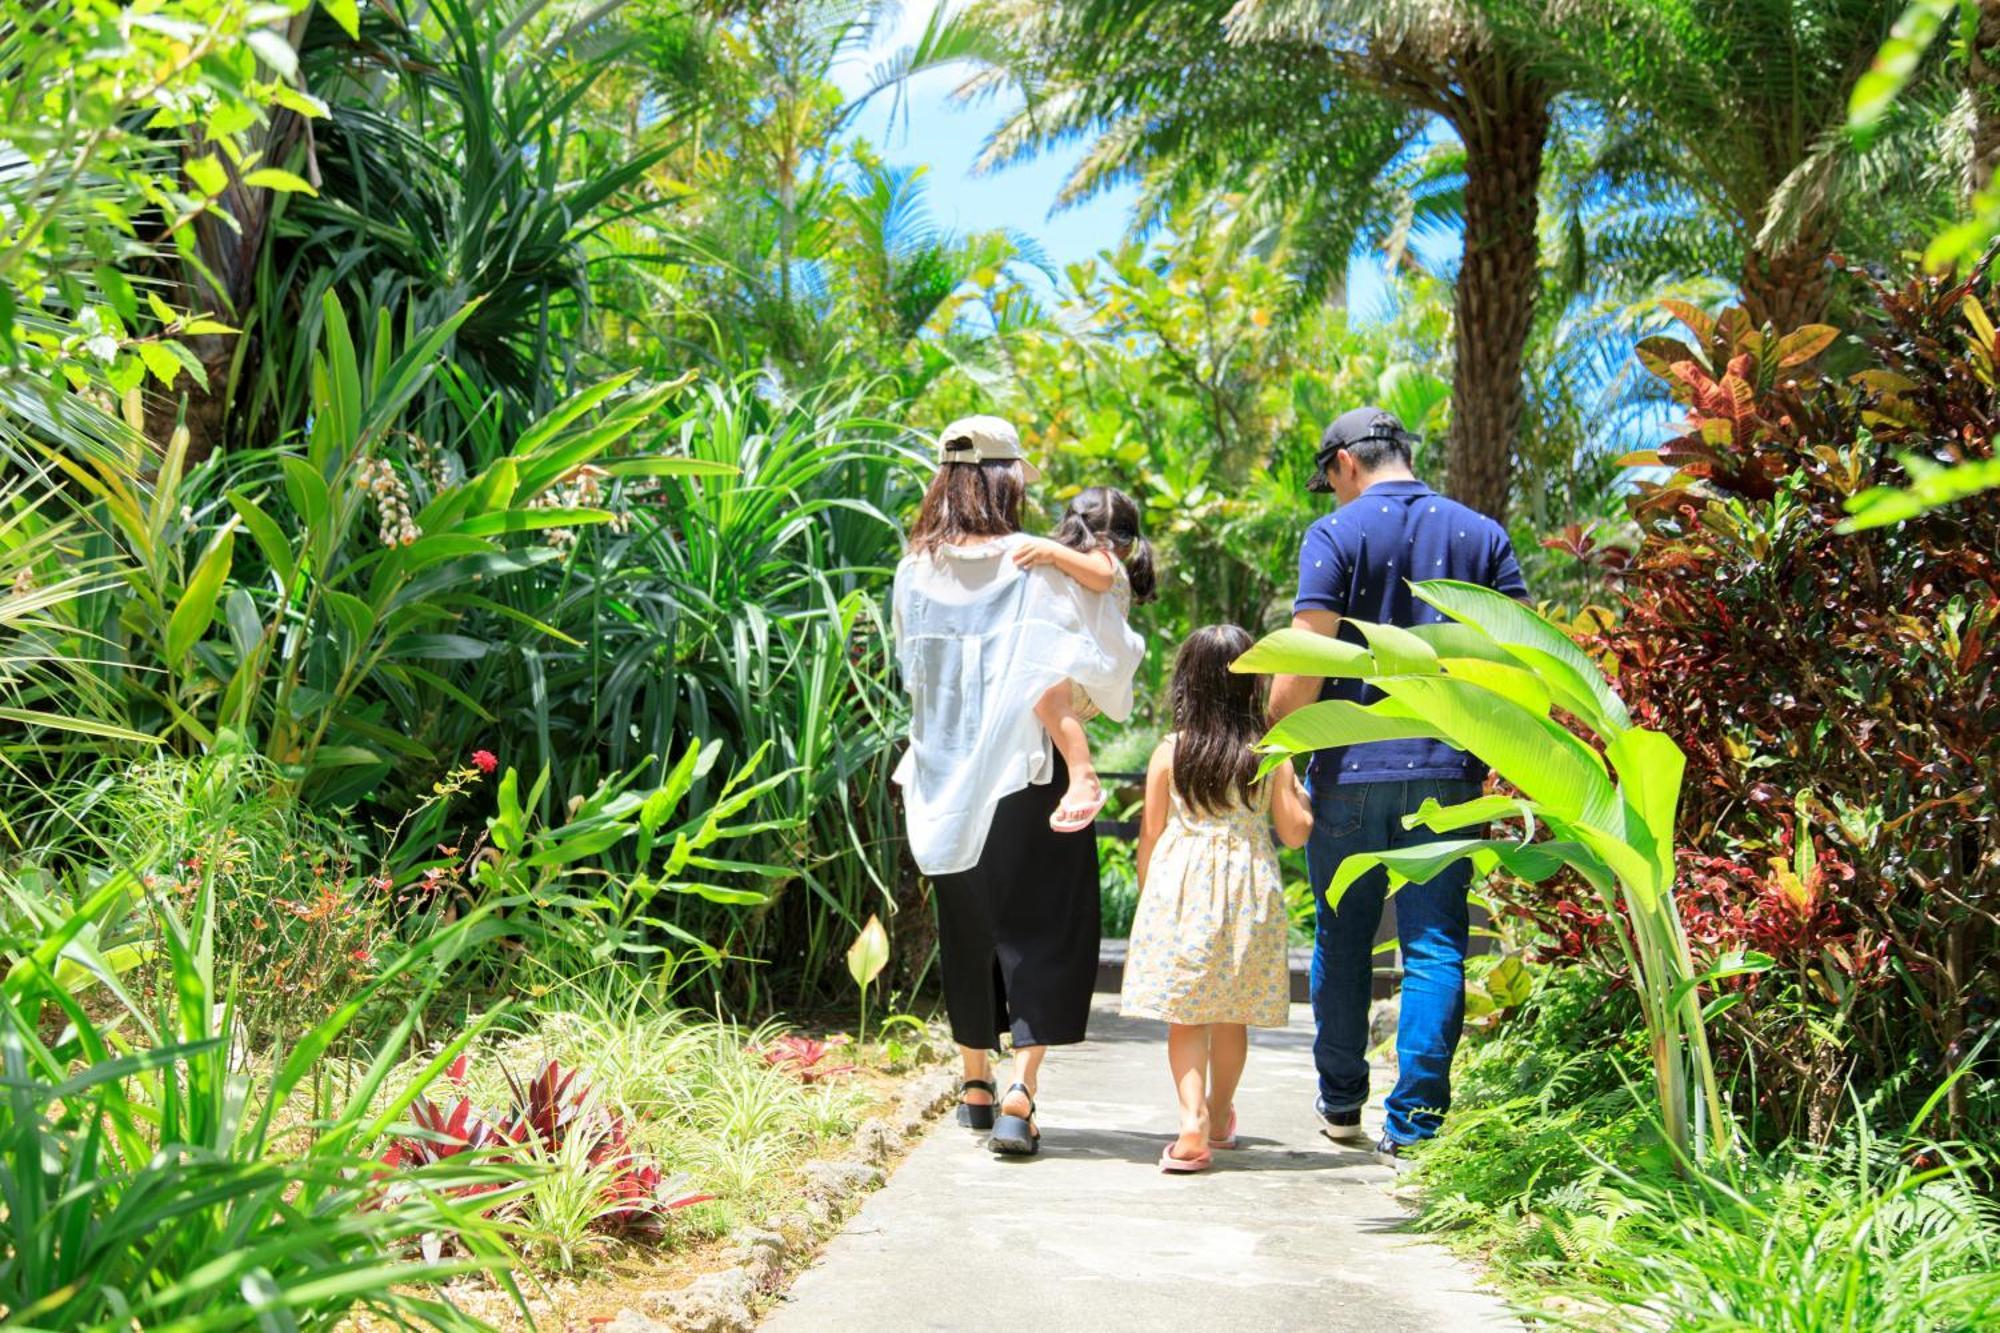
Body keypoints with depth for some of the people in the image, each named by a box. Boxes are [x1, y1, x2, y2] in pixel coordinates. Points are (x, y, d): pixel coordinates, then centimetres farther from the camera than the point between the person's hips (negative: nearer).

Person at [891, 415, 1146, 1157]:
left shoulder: (916, 573, 0)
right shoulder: (1042, 569, -11)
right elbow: (1110, 658, -4)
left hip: (944, 781, 4)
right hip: (1027, 777, -4)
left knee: (966, 929, 18)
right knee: (1041, 931, 2)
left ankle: (977, 1086, 29)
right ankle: (1020, 1097, -10)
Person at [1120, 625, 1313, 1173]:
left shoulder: (1170, 752, -3)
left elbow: (1150, 835, 1)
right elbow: (1295, 833, 1)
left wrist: (1146, 896, 14)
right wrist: (1301, 796, 20)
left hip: (1179, 889, -1)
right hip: (1247, 894, 2)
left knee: (1184, 1016, 0)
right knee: (1231, 1016, 14)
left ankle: (1194, 1125, -15)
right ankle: (1220, 1117, 31)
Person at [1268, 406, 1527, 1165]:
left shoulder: (1336, 535, -4)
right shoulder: (1481, 535, 7)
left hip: (1351, 769, -2)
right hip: (1446, 770, 2)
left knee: (1342, 943, 13)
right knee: (1435, 947, 2)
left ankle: (1341, 1103, 26)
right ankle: (1414, 1125, -3)